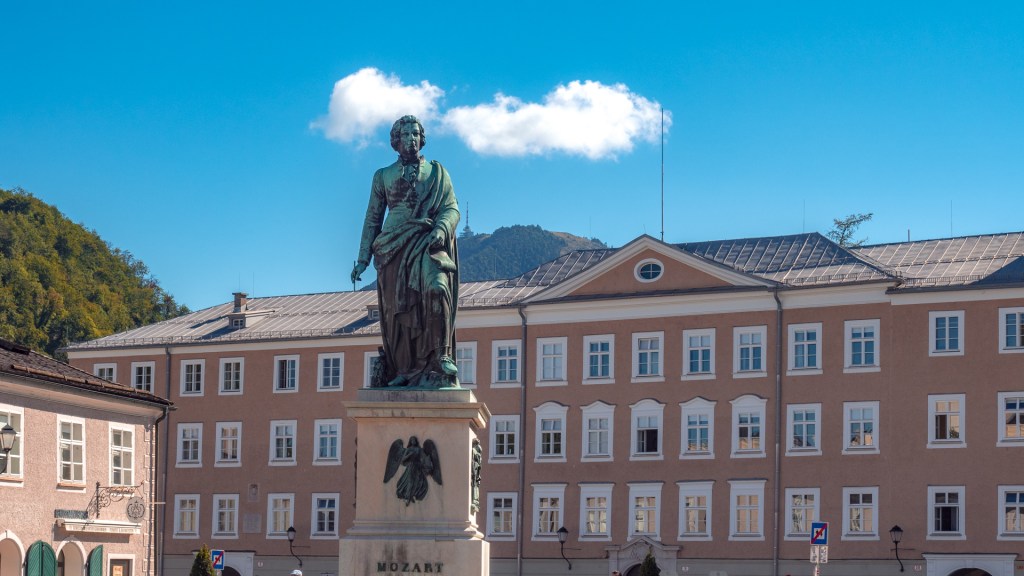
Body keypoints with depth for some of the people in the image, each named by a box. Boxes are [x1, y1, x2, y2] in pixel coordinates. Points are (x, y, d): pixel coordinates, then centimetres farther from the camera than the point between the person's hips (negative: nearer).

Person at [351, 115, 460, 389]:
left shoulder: (437, 172, 17)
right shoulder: (383, 176, 19)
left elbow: (452, 208, 8)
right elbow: (372, 219, 18)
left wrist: (441, 230, -14)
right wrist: (363, 258, 11)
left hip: (428, 243, -2)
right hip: (393, 247, 2)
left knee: (436, 287, -28)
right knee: (397, 308, -5)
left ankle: (443, 356, -31)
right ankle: (403, 371, -2)